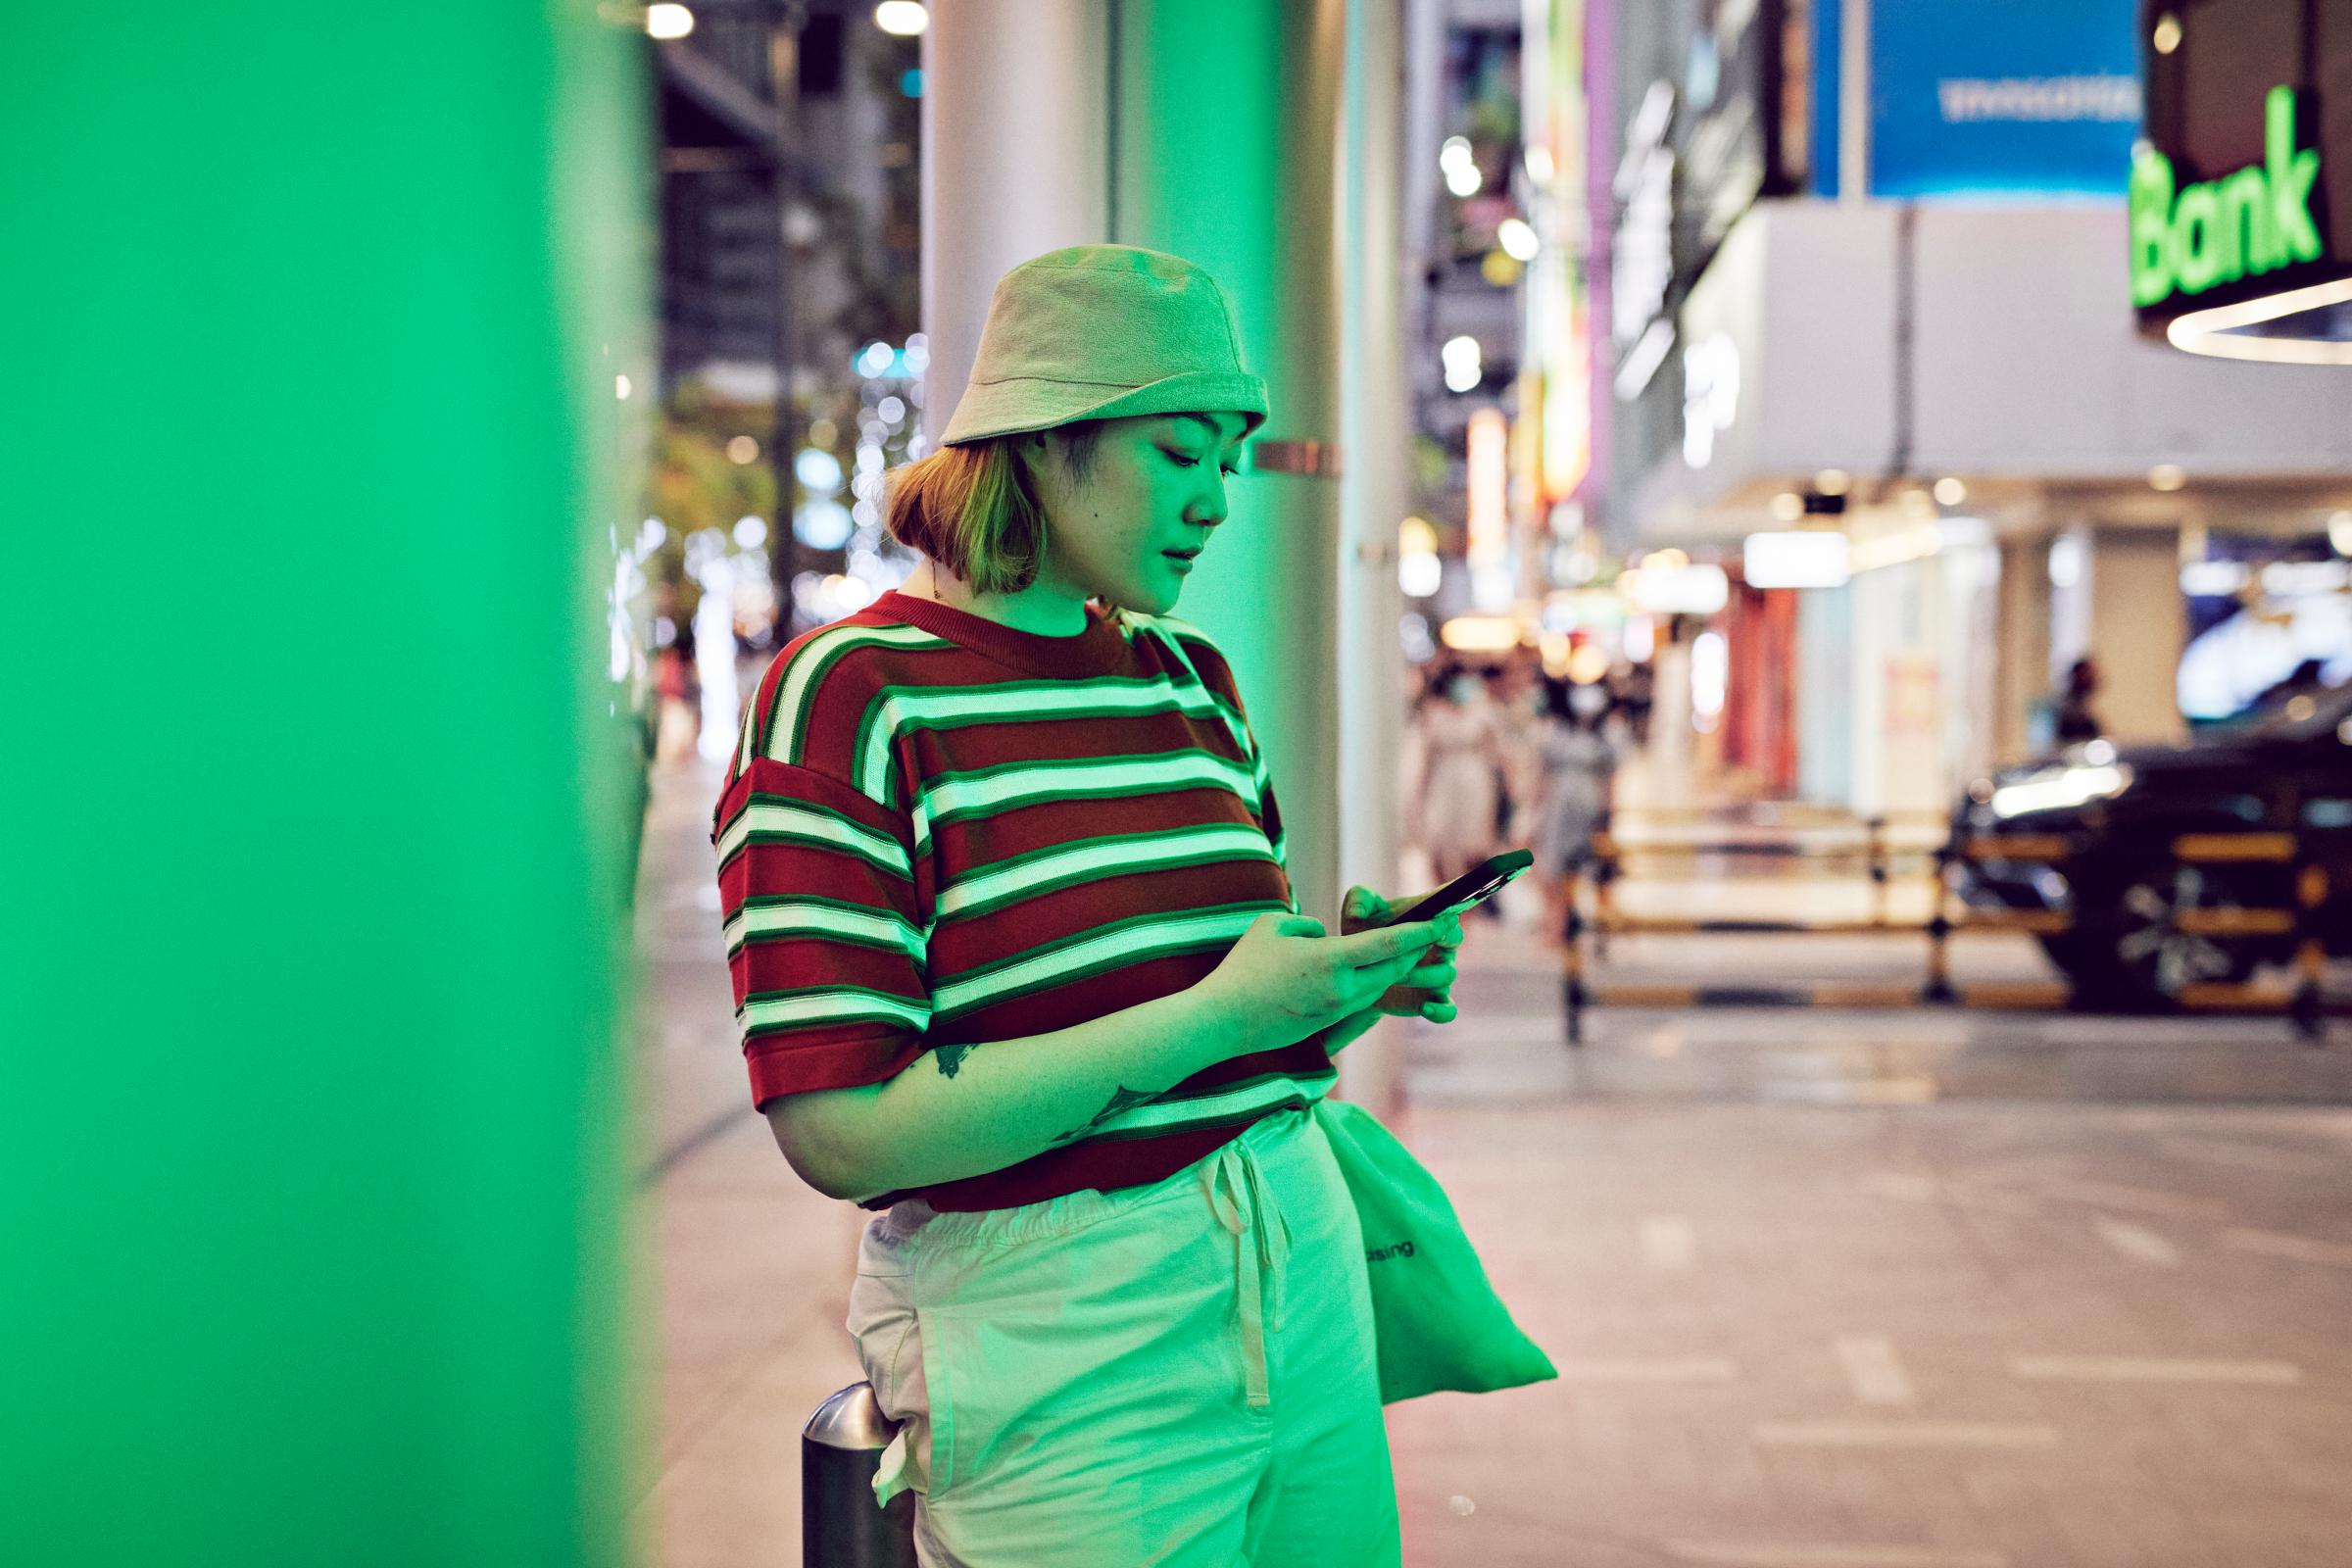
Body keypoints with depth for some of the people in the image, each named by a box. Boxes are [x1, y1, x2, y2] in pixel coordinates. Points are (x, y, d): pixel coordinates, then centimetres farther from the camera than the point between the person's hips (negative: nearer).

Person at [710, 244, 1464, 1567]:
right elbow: (845, 1135, -20)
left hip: (1303, 1286, 7)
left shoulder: (1194, 678, 11)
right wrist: (1212, 1014, -20)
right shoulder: (851, 699, -11)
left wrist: (1352, 982, -3)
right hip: (1062, 1348, -7)